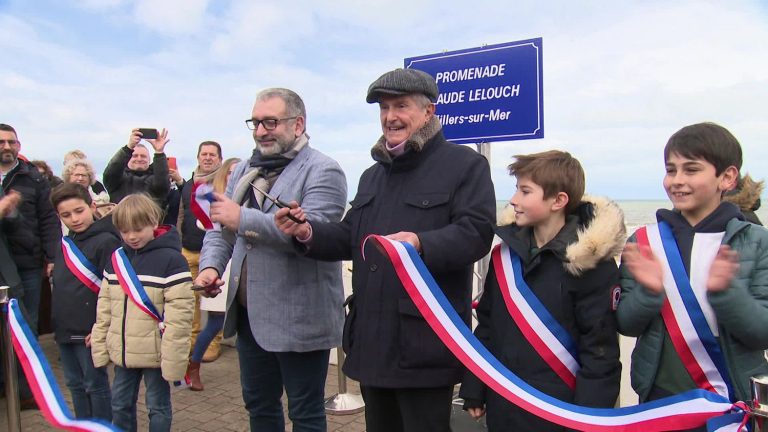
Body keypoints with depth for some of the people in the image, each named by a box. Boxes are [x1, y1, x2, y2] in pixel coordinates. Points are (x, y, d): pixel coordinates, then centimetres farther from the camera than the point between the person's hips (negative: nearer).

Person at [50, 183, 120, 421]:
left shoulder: (106, 241, -14)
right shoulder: (66, 243, 9)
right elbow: (59, 286, 18)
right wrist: (57, 321, 14)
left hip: (90, 332, -8)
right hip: (64, 329, 8)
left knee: (95, 386, 5)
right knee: (75, 385, 18)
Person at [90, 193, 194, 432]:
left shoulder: (171, 259, -15)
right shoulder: (116, 259, 5)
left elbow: (179, 313, -17)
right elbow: (105, 306, 11)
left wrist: (172, 358, -19)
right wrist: (100, 345, 9)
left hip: (154, 353, -6)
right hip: (123, 352, 6)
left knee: (158, 407, 10)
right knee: (120, 404, 18)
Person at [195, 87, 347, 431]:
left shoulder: (322, 171, -11)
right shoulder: (245, 170, 14)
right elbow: (221, 230, 15)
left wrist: (242, 218, -22)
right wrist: (211, 265, -5)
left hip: (298, 319, -7)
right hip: (249, 313, 8)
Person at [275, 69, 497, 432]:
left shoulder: (465, 164, -4)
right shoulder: (372, 175, 20)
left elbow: (476, 232, -17)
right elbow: (351, 238, 18)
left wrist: (421, 244, -35)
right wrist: (308, 233, -1)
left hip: (423, 342, -7)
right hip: (373, 338, 8)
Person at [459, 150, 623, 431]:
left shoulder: (592, 266, -12)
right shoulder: (505, 253, 2)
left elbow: (600, 348, -12)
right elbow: (486, 326, 8)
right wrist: (474, 390, 8)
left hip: (558, 409, -4)